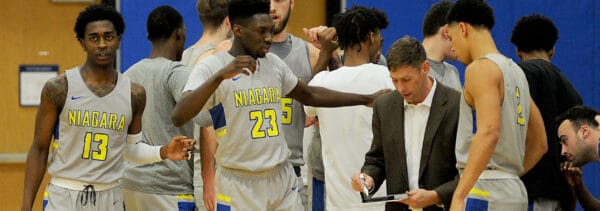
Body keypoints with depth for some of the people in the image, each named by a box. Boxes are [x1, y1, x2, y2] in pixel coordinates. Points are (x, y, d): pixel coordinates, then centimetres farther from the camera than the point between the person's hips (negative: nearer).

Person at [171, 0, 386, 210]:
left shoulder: (274, 63, 8)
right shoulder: (211, 67, -11)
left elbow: (310, 95, 24)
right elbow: (178, 117, -25)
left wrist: (367, 99, 25)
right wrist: (220, 76, -35)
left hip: (283, 180, 5)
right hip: (239, 185, -5)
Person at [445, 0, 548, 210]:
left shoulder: (481, 68, -9)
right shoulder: (516, 71, 18)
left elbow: (489, 132, -24)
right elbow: (539, 144, 23)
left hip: (484, 192, -9)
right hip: (515, 190, 9)